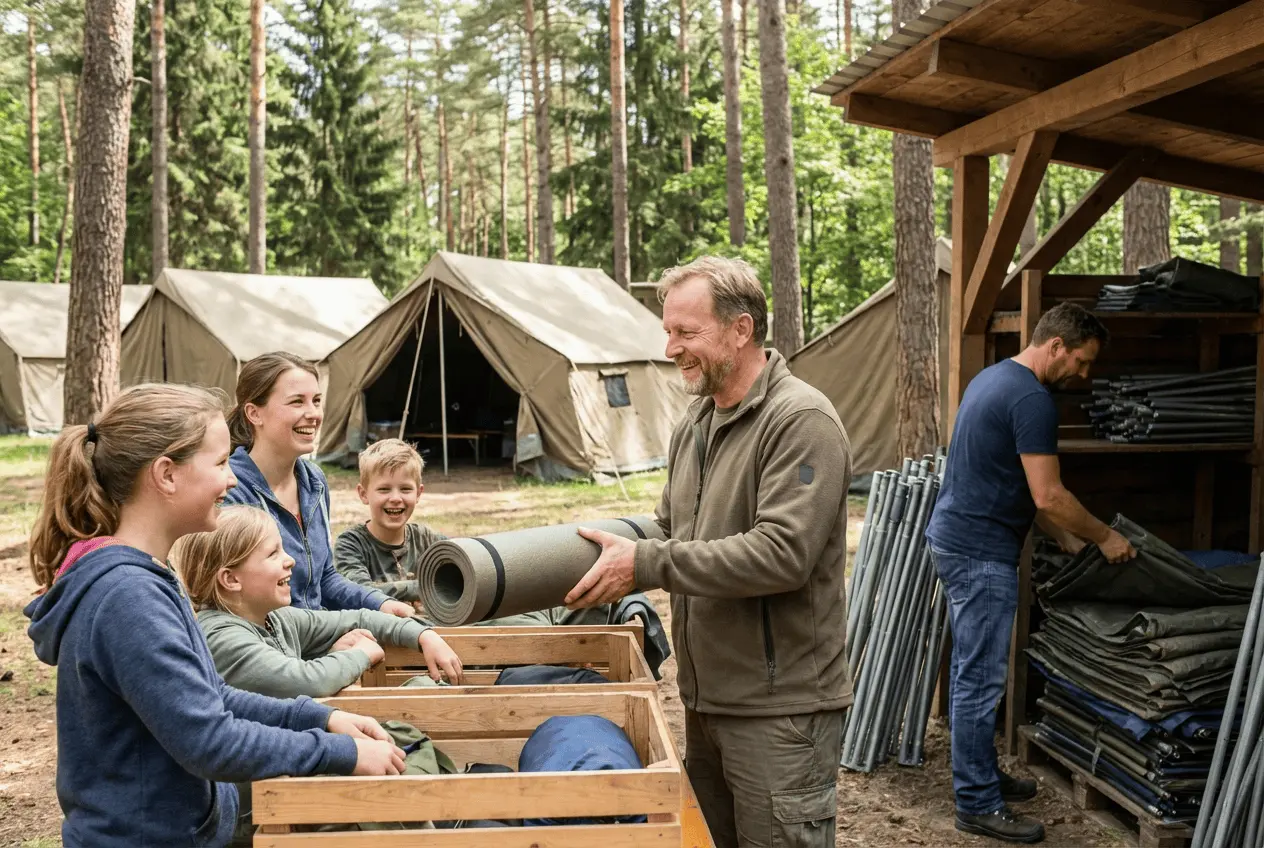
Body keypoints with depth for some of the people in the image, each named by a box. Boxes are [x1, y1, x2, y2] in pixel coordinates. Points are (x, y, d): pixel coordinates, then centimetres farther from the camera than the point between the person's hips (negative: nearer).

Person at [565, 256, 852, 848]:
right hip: (706, 698, 9)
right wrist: (615, 552, -1)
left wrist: (646, 564, -23)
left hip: (779, 707, -8)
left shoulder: (801, 421, -17)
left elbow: (782, 552, -26)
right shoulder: (694, 425, 11)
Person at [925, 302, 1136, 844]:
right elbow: (1049, 496, -20)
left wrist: (1063, 536, 20)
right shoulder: (1032, 399, -18)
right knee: (981, 681, -3)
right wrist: (1105, 538, -4)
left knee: (971, 672, 18)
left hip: (955, 540, 11)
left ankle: (979, 776, 29)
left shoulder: (994, 377, 14)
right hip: (981, 553, -11)